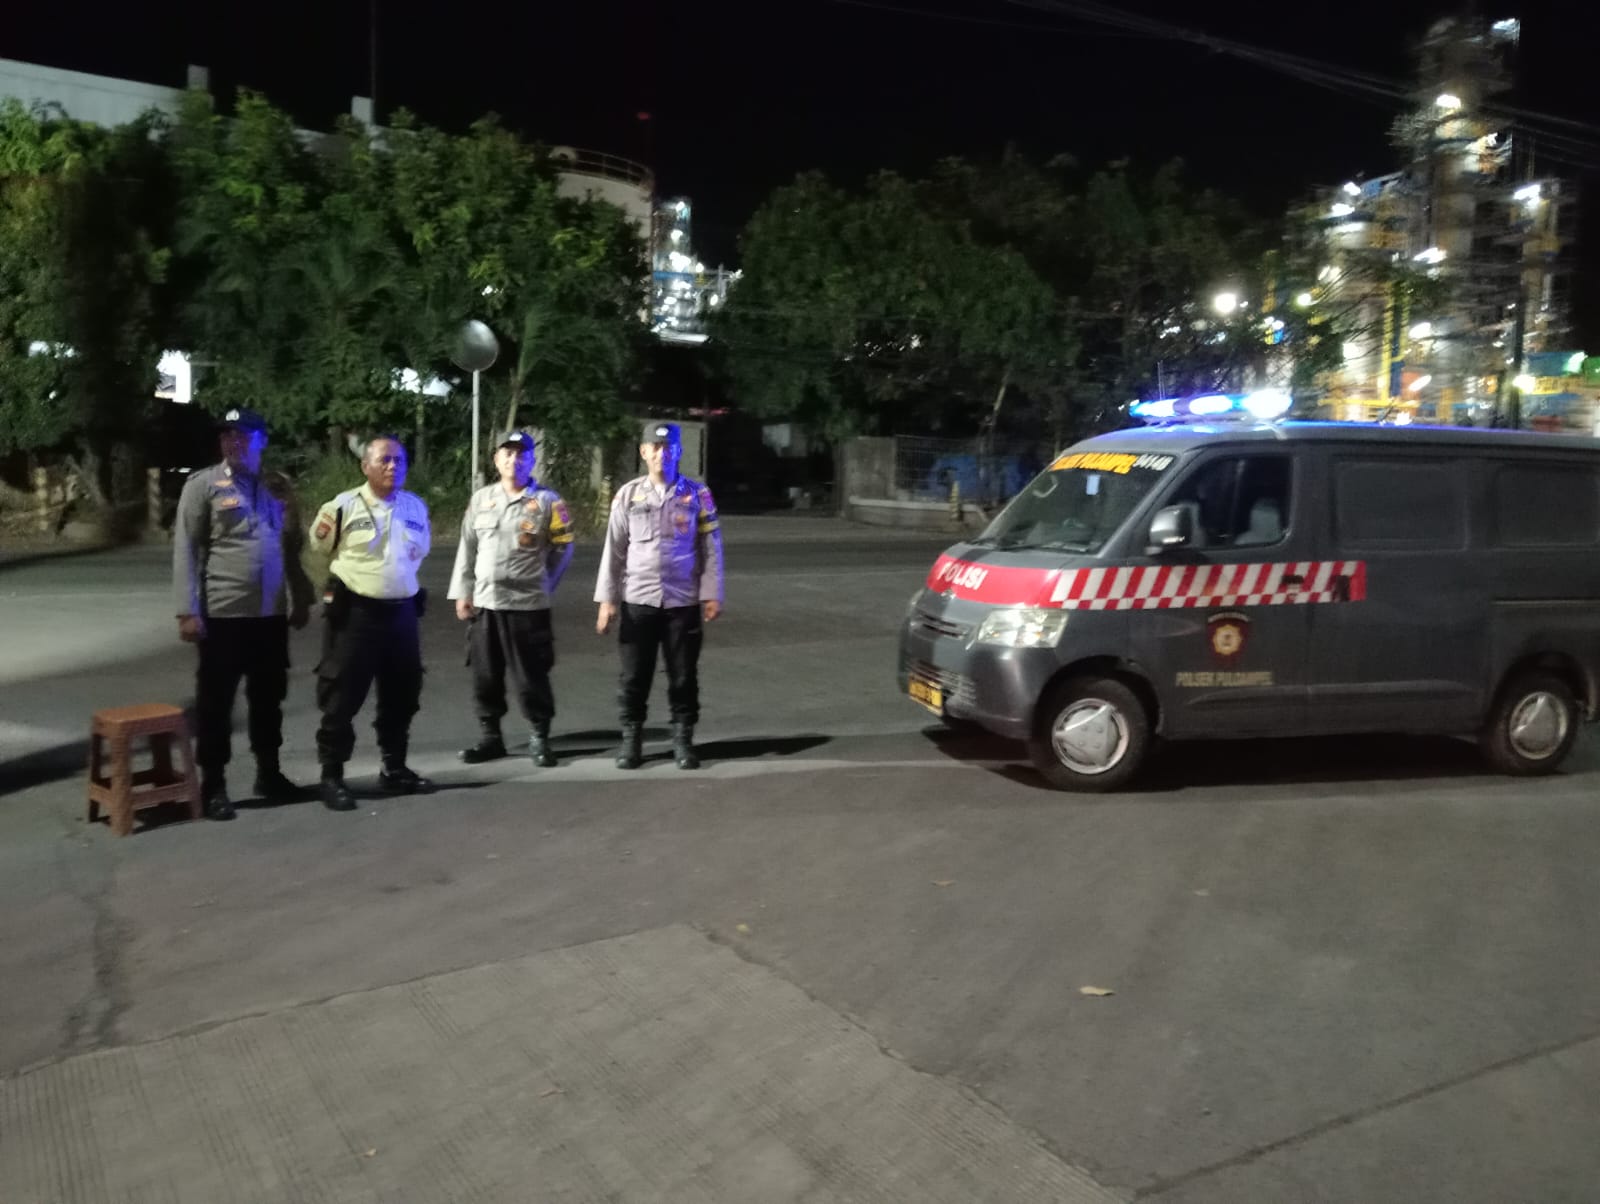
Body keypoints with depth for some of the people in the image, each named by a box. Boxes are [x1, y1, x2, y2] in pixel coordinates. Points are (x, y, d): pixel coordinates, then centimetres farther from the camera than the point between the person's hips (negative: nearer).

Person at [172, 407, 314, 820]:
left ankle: (269, 773, 27)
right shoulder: (203, 485, -3)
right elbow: (185, 550, -6)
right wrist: (188, 610, -12)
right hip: (223, 614, -4)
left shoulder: (277, 487, 10)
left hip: (272, 614, 4)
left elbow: (292, 547, 15)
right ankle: (213, 785, 13)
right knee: (216, 701, 3)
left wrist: (301, 600, 12)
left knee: (268, 697, 13)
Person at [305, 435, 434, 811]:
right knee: (342, 698, -1)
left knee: (401, 695, 13)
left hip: (402, 612, 5)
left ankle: (395, 768, 27)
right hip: (354, 613, -5)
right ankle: (332, 776, 9)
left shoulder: (416, 506, 8)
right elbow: (322, 548, 4)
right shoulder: (345, 505, -7)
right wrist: (322, 533, -12)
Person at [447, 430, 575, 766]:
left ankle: (539, 738, 12)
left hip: (527, 605, -4)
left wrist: (541, 584, 4)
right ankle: (489, 737, 21)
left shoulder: (547, 501, -3)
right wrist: (462, 592, 6)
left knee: (531, 676, 0)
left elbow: (563, 549, 2)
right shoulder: (480, 499, 9)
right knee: (485, 676, 9)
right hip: (484, 603, 4)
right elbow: (467, 548, 11)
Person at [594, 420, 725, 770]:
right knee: (634, 676, 6)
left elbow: (711, 547, 2)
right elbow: (614, 549, 4)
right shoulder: (628, 495, 3)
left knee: (683, 676, 6)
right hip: (637, 600, 1)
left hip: (683, 601, 0)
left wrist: (712, 594, -3)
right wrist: (607, 599, 0)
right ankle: (631, 739, 18)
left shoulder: (697, 495, 2)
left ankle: (683, 740, 17)